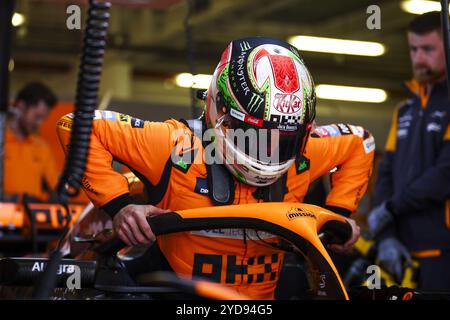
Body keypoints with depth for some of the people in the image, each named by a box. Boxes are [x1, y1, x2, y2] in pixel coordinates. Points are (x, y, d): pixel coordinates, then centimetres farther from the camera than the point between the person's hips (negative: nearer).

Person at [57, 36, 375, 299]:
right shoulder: (178, 145, -14)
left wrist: (339, 213, 10)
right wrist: (119, 205, -18)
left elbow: (358, 142, 20)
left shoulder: (301, 154, -1)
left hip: (264, 292, 4)